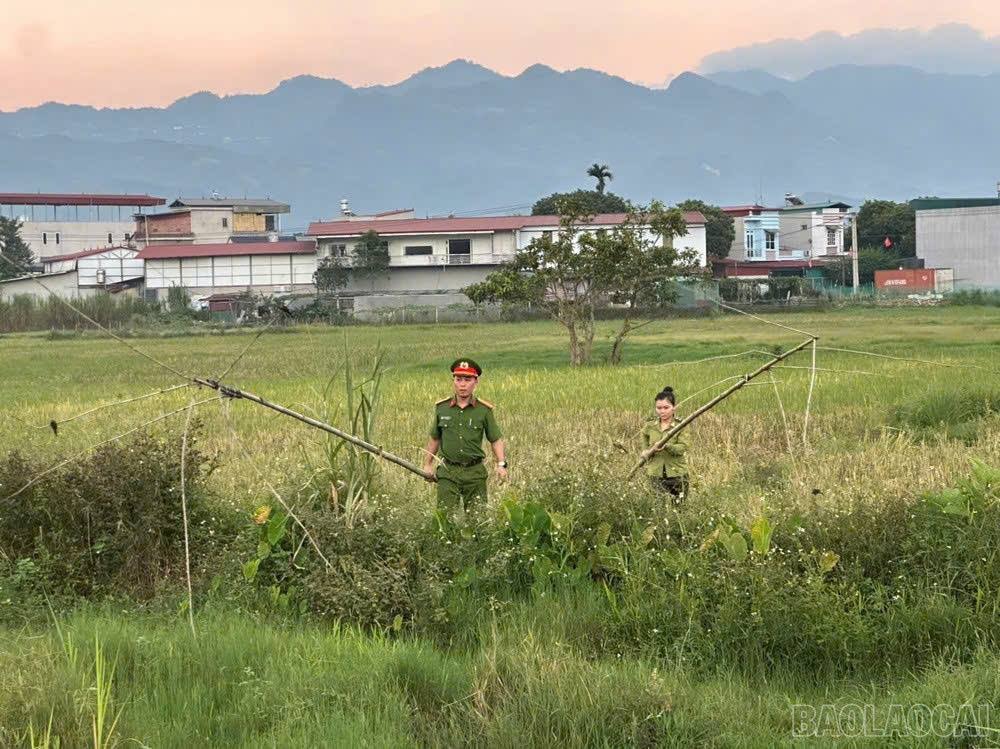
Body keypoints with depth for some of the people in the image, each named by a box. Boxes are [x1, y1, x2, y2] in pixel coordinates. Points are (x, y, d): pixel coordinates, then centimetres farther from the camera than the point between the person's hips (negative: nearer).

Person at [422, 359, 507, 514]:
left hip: (475, 472, -1)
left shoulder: (484, 410, 0)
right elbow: (434, 439, 15)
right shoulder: (442, 408, 4)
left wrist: (501, 464, -8)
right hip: (448, 472, 1)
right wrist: (427, 465, 14)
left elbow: (496, 439, 4)